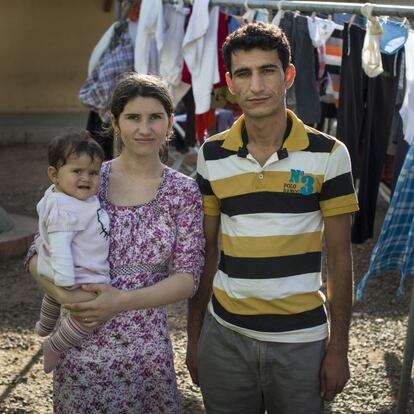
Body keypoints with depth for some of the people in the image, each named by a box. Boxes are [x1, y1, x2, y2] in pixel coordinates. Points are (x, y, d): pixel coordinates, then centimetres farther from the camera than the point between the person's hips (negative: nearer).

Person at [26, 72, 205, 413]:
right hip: (79, 349, 0)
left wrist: (120, 301, -20)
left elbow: (188, 276, -5)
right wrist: (65, 295, -19)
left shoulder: (184, 192, -2)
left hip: (147, 350, 0)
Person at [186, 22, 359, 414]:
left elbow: (339, 257, -3)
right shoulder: (211, 155, 0)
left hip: (301, 341, -2)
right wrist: (193, 335, 7)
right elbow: (205, 251, 7)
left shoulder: (327, 154, -7)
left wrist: (338, 348, -4)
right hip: (224, 338, 2)